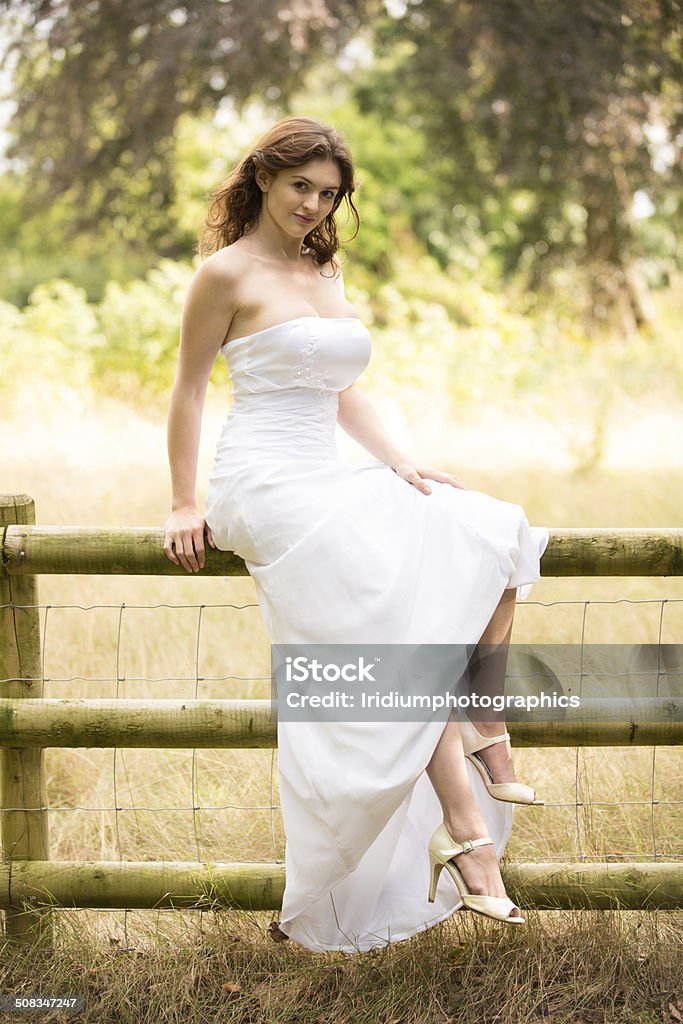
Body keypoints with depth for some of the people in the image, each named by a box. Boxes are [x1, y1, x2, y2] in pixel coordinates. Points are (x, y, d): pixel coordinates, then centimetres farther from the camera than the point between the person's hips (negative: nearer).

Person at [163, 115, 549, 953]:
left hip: (330, 483, 8)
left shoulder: (326, 271, 18)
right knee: (412, 618, -22)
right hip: (267, 484, -8)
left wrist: (398, 461, 8)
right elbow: (187, 391, -2)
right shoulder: (227, 272, -4)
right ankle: (466, 829, -25)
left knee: (495, 537, -8)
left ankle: (484, 734, -9)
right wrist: (185, 507, -3)